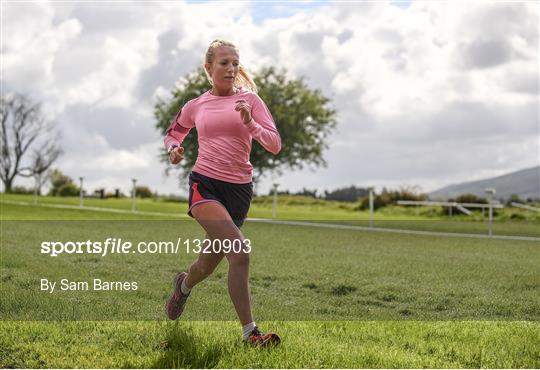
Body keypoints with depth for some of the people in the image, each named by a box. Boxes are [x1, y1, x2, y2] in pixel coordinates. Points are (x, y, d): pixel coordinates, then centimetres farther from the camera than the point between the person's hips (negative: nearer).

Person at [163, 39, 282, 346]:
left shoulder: (249, 99, 4)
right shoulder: (196, 106, 8)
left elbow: (275, 145, -3)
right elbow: (174, 132, 27)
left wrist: (250, 124, -20)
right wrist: (173, 148, 4)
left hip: (239, 189, 2)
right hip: (205, 183, -2)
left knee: (211, 262, 13)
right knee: (240, 252, -24)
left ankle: (184, 285, 50)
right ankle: (250, 332, -22)